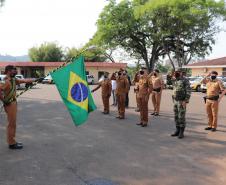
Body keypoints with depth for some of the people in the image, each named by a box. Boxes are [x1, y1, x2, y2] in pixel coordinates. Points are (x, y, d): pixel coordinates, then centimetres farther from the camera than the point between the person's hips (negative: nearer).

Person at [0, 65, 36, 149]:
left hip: (13, 103, 9)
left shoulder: (13, 80, 10)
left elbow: (25, 80, 17)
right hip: (9, 104, -9)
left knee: (12, 124, 16)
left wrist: (35, 80, 16)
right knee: (11, 124, -2)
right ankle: (11, 143, 6)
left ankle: (12, 141, 26)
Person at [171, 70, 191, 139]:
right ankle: (177, 131, 18)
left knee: (181, 117, -5)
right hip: (175, 101, 7)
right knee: (176, 117, 9)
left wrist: (186, 101, -23)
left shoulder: (185, 81, -12)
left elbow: (188, 91, -16)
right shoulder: (175, 81, 12)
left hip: (182, 101, -7)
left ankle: (181, 133, 4)